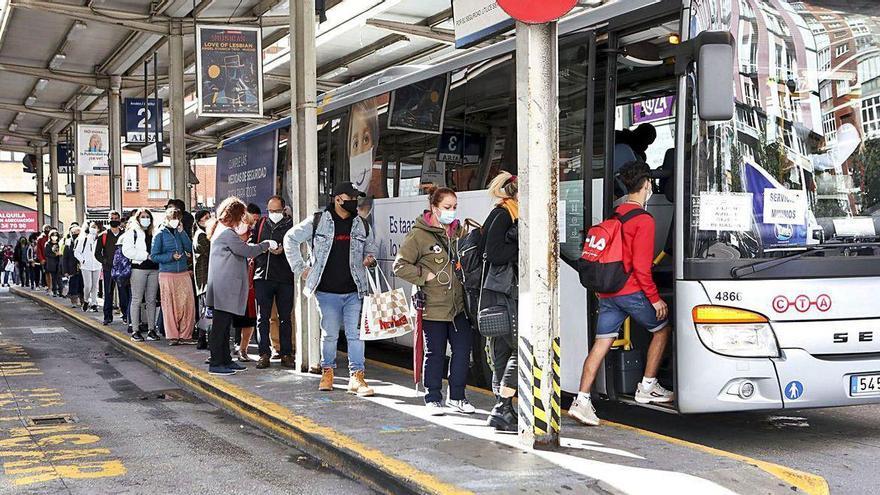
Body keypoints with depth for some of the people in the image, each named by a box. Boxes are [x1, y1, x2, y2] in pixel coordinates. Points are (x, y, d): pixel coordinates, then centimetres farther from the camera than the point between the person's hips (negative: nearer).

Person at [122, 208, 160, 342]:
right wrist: (146, 255, -13)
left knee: (151, 300, 6)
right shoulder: (132, 233, 2)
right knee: (137, 300, -2)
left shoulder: (154, 233, 17)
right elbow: (127, 250, -10)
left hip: (154, 269, 5)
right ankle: (135, 330, 1)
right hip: (139, 268, -5)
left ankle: (151, 329, 11)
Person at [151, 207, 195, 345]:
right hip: (167, 274, -3)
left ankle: (185, 335, 7)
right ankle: (172, 336, 9)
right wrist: (171, 256, -13)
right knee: (169, 306, 0)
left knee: (188, 304, -2)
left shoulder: (180, 233, 12)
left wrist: (181, 232, -4)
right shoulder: (160, 234, 1)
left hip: (183, 273, 3)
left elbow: (189, 248, -1)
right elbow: (154, 256, -3)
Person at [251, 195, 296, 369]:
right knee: (262, 318, 2)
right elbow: (251, 244, 21)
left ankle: (286, 355, 12)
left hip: (285, 278, -2)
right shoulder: (261, 224, 12)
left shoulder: (291, 225, 2)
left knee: (285, 318, 5)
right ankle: (264, 354, 7)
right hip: (263, 277, 3)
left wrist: (283, 250, -22)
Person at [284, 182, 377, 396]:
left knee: (355, 334, -3)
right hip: (327, 291, -2)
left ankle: (356, 377, 2)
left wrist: (370, 258, 2)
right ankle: (327, 372, 24)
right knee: (329, 334, 7)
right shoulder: (318, 221, -2)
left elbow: (371, 246, 26)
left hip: (354, 291, 2)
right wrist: (300, 267, 2)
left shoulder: (361, 225, 9)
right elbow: (291, 238, 6)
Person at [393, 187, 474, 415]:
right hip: (434, 306, -5)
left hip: (459, 304, 5)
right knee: (435, 353, 4)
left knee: (463, 350, 5)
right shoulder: (419, 234, -7)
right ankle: (433, 398, 19)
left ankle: (457, 396, 20)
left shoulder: (459, 232, 10)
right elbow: (400, 265, -6)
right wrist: (425, 276, -11)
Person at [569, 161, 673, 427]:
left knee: (601, 344, 3)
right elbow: (641, 266, -15)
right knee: (662, 329, 16)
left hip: (606, 291, 7)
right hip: (631, 290, -7)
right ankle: (647, 387, 19)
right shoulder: (643, 220, -11)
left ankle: (582, 400, -5)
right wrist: (655, 298, -9)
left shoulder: (614, 215, 12)